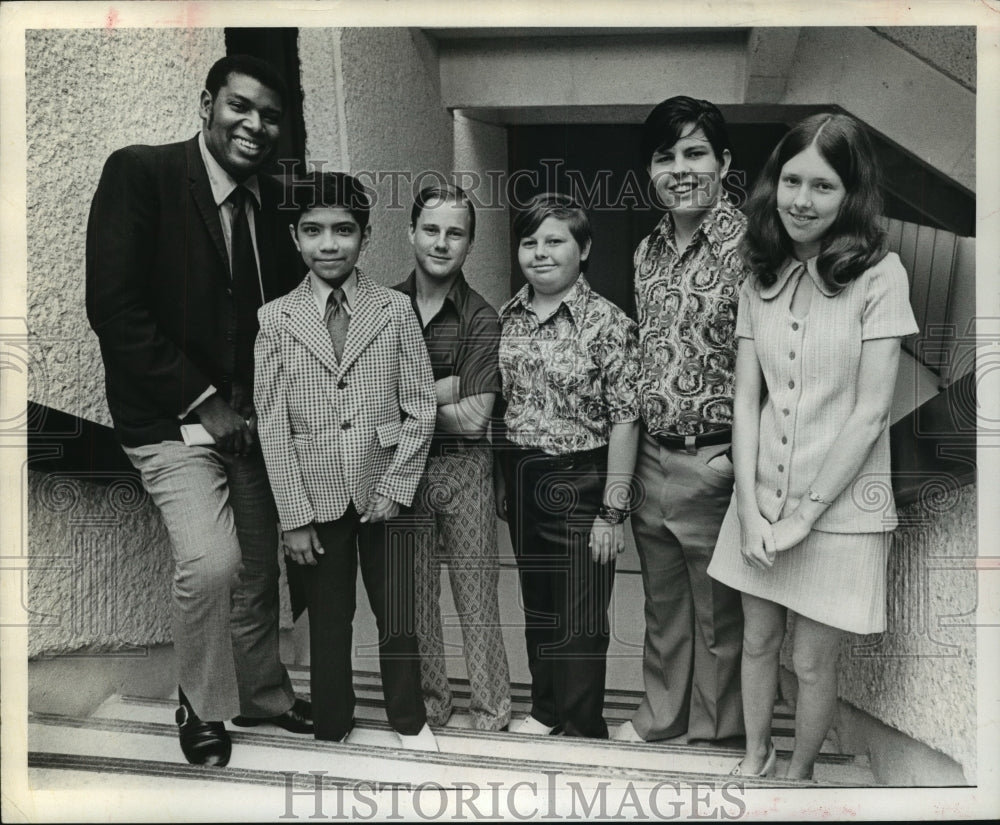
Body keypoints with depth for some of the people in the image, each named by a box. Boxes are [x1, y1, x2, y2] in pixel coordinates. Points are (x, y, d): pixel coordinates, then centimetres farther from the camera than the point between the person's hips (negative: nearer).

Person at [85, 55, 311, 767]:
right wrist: (204, 402, -18)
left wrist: (256, 399, -1)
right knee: (211, 562, -19)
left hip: (243, 414, 6)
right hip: (170, 416, -6)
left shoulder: (270, 198, 4)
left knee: (259, 563, 13)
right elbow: (114, 308, -19)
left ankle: (264, 694, 36)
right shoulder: (139, 173, -14)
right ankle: (203, 710, 8)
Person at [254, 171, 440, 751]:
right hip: (316, 497, 0)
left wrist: (395, 487, -7)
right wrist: (294, 516, -5)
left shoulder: (396, 310, -1)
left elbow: (421, 408, 0)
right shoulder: (276, 320, -1)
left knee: (398, 616, 8)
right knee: (328, 620, 10)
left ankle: (410, 723, 29)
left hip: (385, 491, 0)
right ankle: (331, 729, 29)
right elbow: (273, 426, -2)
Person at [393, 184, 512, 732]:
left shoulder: (482, 320, -5)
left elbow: (474, 419, -12)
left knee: (477, 597, 5)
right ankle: (427, 706, 27)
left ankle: (490, 714, 18)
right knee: (414, 596, 11)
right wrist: (444, 389, -12)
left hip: (464, 470, -2)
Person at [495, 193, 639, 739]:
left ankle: (584, 730, 21)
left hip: (578, 484, -5)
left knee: (580, 618, 3)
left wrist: (612, 509, -16)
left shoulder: (607, 322, -12)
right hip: (520, 481, 6)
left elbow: (624, 420, -14)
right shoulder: (509, 318, 5)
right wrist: (502, 480, 10)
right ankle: (547, 709, 37)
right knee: (537, 606, 18)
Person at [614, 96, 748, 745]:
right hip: (651, 456, 6)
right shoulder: (648, 250, 10)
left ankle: (715, 732, 28)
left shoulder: (747, 244, -12)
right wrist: (632, 451, 14)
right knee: (662, 603, 20)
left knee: (718, 612, 9)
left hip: (715, 460, -6)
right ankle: (661, 714, 38)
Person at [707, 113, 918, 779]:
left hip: (839, 505, -4)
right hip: (762, 499, 4)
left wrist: (805, 511, -13)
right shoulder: (762, 279, 3)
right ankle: (756, 758, 40)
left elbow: (871, 412, -14)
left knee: (813, 663, 9)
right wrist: (751, 510, -8)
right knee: (758, 642, 18)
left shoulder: (879, 275, -11)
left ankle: (799, 773, 34)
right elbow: (746, 400, 0)